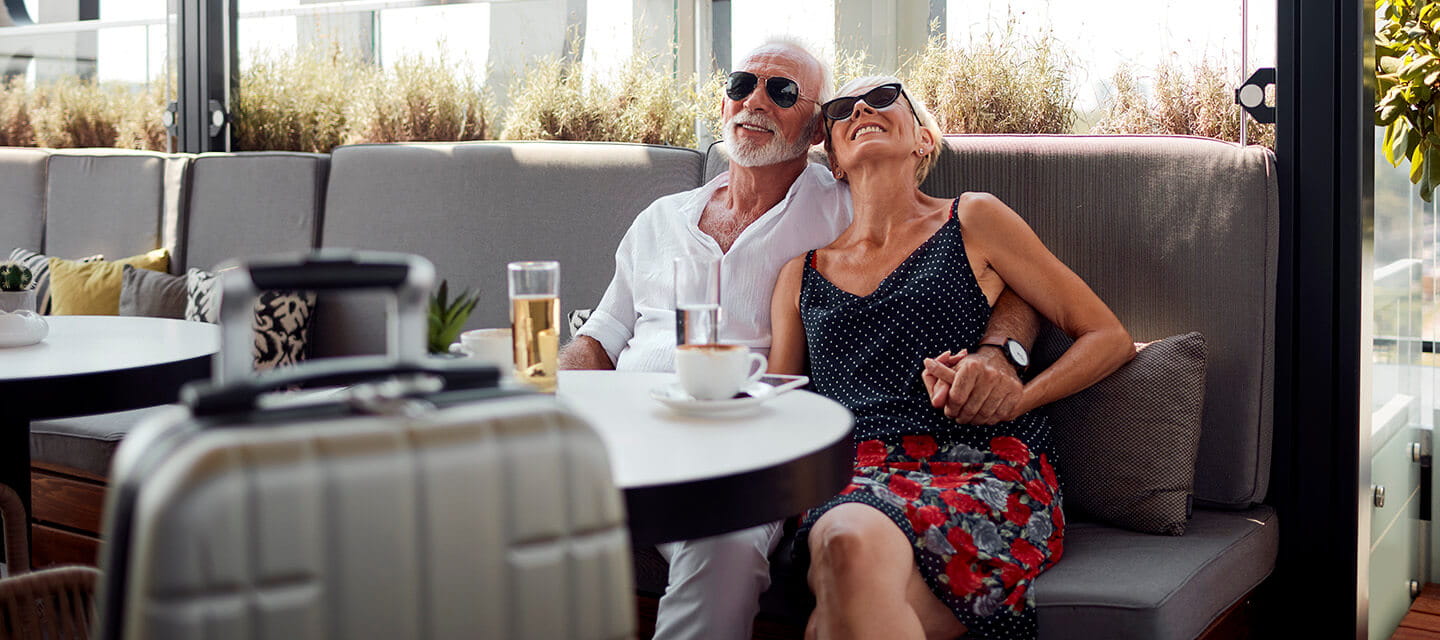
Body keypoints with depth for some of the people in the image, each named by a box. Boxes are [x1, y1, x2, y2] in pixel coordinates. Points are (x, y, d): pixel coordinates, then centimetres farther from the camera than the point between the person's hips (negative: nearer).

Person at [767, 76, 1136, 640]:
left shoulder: (972, 222, 14)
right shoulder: (804, 271, 22)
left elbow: (1111, 338, 12)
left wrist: (1010, 399, -5)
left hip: (985, 470, -2)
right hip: (850, 484, 3)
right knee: (849, 542, -37)